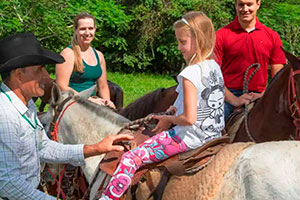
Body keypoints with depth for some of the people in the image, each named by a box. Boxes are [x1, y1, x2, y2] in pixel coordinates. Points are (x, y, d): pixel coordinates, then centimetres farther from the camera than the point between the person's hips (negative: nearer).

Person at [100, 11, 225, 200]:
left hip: (189, 137, -10)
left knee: (130, 159, -9)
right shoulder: (216, 67, 6)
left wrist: (169, 119, -6)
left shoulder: (190, 74, -21)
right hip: (213, 134, 10)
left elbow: (189, 118, -25)